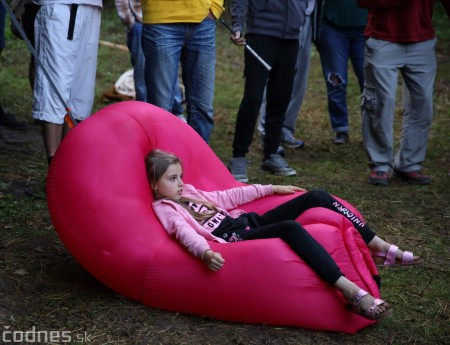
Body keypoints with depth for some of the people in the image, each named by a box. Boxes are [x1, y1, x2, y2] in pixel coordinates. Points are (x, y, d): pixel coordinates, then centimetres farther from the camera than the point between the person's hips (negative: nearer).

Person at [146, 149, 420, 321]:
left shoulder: (189, 193, 23)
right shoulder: (164, 208, 0)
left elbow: (227, 197, 29)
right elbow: (186, 234, -19)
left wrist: (271, 189, 32)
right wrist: (206, 252, -41)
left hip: (249, 223, 9)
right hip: (236, 241, -9)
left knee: (315, 197, -6)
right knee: (290, 227, -37)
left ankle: (382, 247, -4)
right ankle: (353, 293, -48)